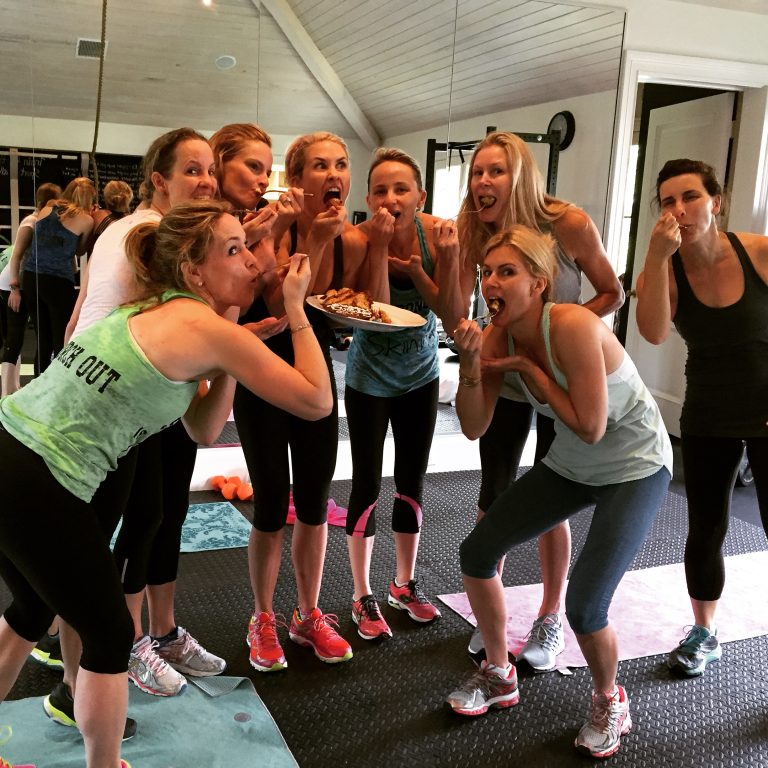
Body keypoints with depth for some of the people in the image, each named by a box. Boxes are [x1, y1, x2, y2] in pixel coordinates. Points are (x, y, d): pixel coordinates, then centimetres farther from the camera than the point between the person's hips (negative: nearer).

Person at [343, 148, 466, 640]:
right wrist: (379, 248, -35)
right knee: (368, 485, 1)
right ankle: (363, 596, 19)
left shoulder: (438, 234, -17)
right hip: (370, 377, -2)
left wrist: (446, 258, -32)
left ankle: (405, 583, 31)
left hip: (421, 374, 3)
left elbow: (455, 319, -19)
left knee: (413, 482, 12)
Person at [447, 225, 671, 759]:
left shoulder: (572, 325, -30)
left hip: (636, 466, -7)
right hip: (570, 465, 7)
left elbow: (591, 426, -28)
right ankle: (499, 675, 24)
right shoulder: (498, 336, -9)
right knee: (477, 552, 1)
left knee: (585, 606, -16)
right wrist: (470, 363, -26)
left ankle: (610, 702, 18)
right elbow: (474, 428, -11)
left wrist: (527, 368, -24)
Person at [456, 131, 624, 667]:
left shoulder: (569, 224, -21)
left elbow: (612, 294, -9)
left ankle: (551, 619, 25)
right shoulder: (473, 232, -13)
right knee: (493, 498, 8)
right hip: (503, 376, 3)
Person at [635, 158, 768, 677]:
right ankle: (704, 634, 33)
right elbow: (654, 333, -28)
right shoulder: (664, 268, -10)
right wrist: (659, 255, -33)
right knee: (705, 529, 12)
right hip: (707, 420, 2)